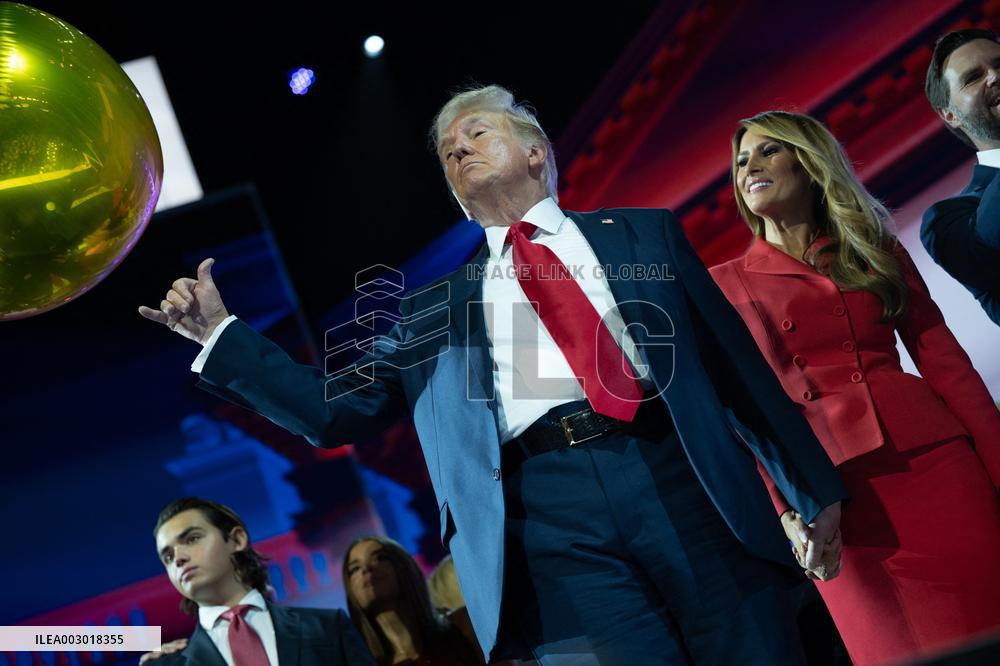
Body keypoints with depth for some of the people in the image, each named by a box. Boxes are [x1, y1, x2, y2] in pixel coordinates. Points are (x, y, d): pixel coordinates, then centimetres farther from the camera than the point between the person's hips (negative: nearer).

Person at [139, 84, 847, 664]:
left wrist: (817, 489, 11)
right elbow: (340, 410, 19)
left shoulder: (644, 234, 19)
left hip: (683, 485, 0)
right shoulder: (436, 306, 21)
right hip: (549, 518, 0)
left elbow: (735, 363, 15)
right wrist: (220, 333, 11)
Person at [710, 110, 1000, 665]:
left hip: (935, 460, 2)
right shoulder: (727, 282, 8)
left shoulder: (879, 250, 14)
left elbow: (945, 361, 9)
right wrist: (788, 505, -12)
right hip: (833, 487, -2)